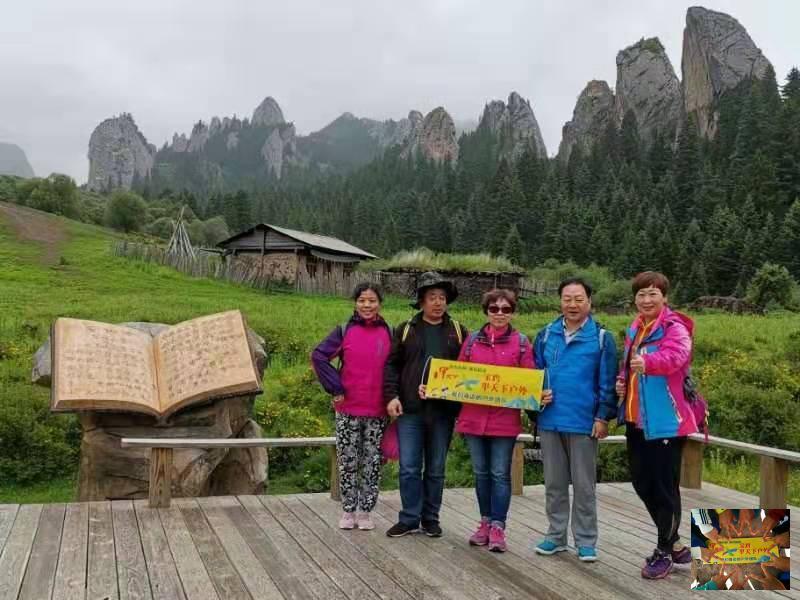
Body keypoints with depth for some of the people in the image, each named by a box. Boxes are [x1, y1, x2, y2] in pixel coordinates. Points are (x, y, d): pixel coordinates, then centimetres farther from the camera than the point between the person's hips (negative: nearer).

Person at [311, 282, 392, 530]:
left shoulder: (389, 333, 4)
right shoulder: (344, 331, -1)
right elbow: (319, 356, -5)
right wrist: (336, 388, -8)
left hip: (378, 412, 1)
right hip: (348, 410, -1)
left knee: (372, 463, 7)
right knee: (348, 461, 7)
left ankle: (365, 512, 19)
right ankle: (348, 511, 19)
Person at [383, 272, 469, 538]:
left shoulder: (458, 331, 7)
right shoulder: (405, 329, 5)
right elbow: (392, 365, 4)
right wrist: (392, 396, -7)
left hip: (443, 411, 1)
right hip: (410, 409, -1)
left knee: (436, 469, 10)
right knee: (409, 468, 2)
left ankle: (430, 518, 22)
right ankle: (409, 518, 14)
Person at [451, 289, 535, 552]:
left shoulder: (521, 342, 1)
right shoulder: (473, 339, 7)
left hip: (505, 419, -3)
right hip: (473, 415, 3)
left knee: (500, 474, 1)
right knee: (481, 472, 12)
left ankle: (498, 527, 9)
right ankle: (485, 522, 24)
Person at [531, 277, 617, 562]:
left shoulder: (601, 338, -3)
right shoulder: (546, 335, 7)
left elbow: (607, 383, -4)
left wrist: (603, 417, -9)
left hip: (583, 423, -3)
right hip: (549, 421, 4)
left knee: (584, 485, 6)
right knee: (554, 483, 13)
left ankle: (586, 541, 17)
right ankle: (556, 535, 24)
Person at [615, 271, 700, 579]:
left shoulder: (675, 328, -10)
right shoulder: (634, 329, 14)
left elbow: (677, 355, -31)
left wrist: (648, 361, -50)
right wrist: (622, 381, 5)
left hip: (665, 421, -8)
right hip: (636, 419, 8)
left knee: (664, 486, -1)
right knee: (642, 483, 15)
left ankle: (664, 552, 15)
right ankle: (674, 544, 31)